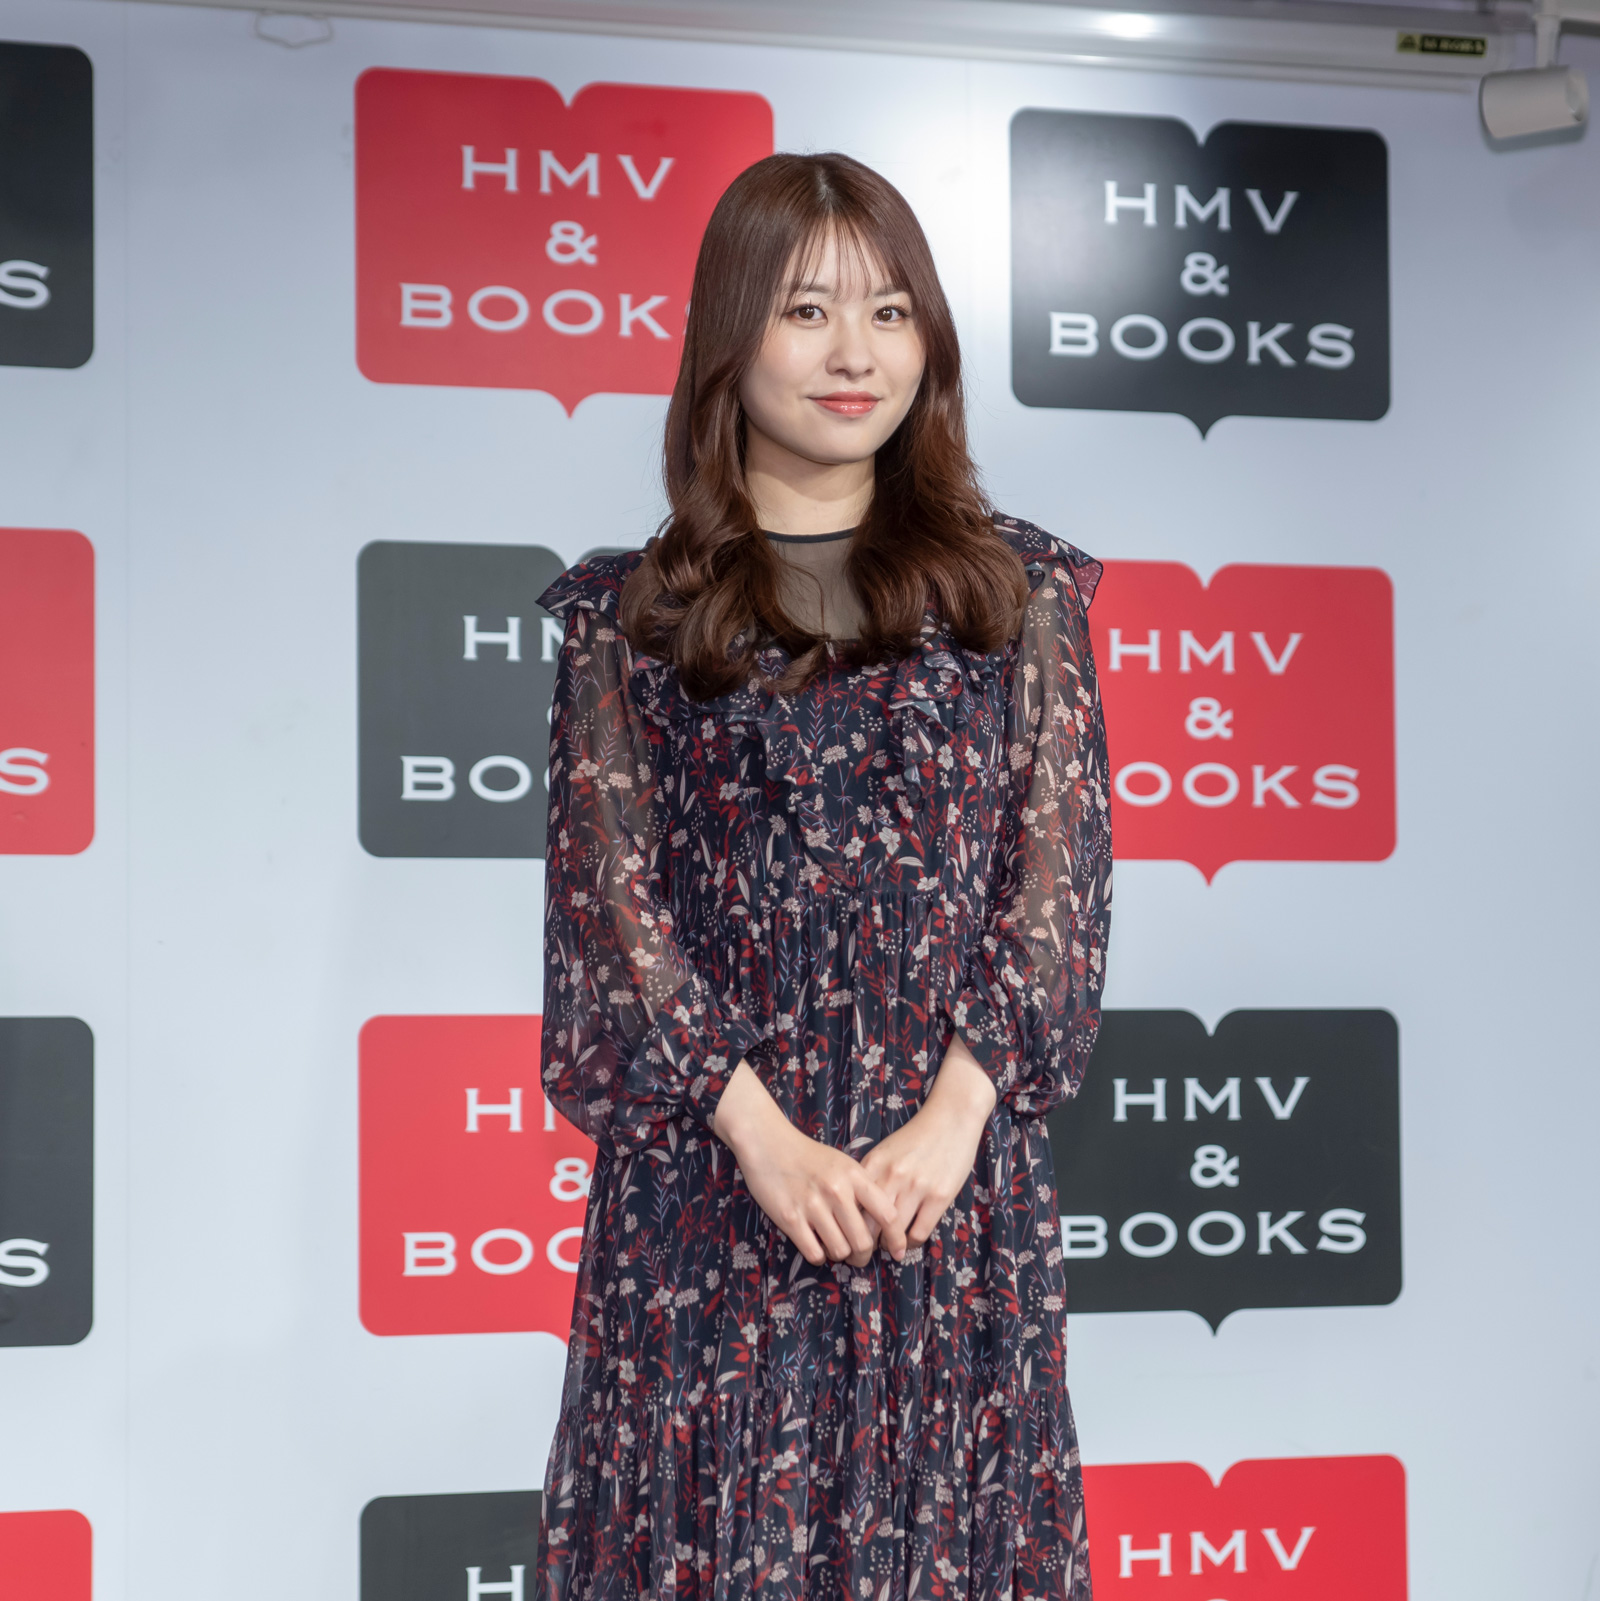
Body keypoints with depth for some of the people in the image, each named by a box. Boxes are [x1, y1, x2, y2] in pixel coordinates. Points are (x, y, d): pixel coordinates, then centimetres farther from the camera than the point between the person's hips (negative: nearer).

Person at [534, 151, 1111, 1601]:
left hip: (959, 1157, 1)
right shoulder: (630, 614, 4)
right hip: (711, 1162, -1)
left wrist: (955, 1113, -12)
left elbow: (1060, 868, 1)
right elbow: (611, 894, -2)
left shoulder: (1018, 591, 7)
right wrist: (762, 1134, -13)